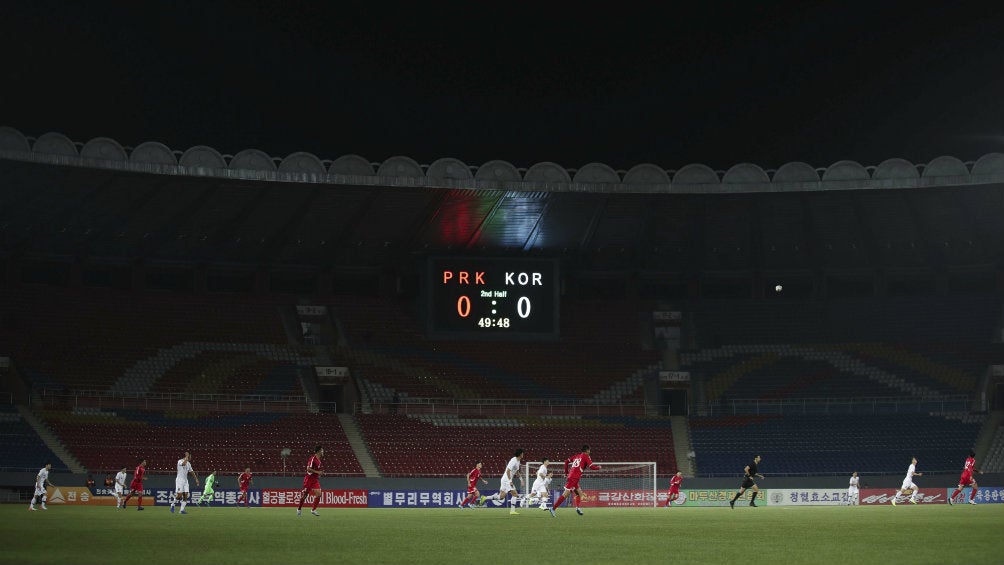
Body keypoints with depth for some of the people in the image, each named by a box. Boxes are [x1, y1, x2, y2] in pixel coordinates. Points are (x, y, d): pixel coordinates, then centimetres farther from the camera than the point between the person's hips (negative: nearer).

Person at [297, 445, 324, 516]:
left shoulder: (318, 460, 11)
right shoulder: (313, 458, -15)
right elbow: (308, 468, -22)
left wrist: (320, 473, 8)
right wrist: (317, 472, -22)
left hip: (315, 480, 7)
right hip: (309, 479, -7)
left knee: (318, 494, -8)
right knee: (304, 494, 2)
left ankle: (313, 510, -1)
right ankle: (299, 509, 21)